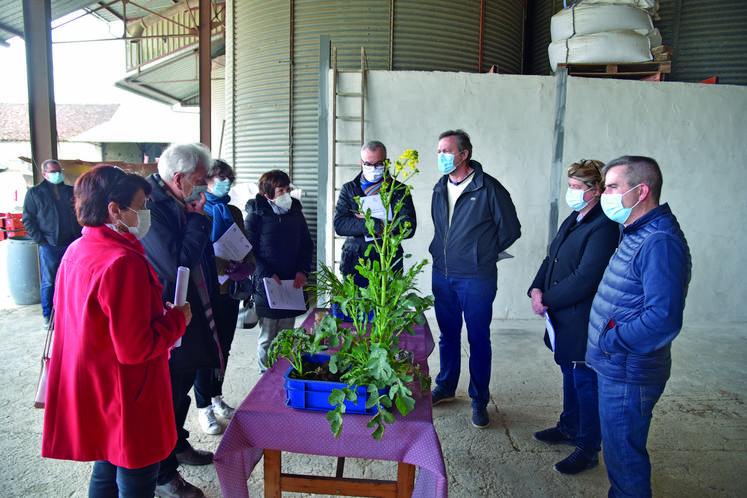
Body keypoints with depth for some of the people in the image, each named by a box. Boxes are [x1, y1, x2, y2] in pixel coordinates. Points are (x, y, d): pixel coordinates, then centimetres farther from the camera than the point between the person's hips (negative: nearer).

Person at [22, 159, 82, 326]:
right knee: (48, 282, 3)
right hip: (49, 246, -3)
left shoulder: (71, 191, 12)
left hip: (71, 244, 3)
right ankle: (48, 315, 15)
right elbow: (28, 219, 1)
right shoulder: (34, 192, 3)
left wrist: (79, 236, 6)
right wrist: (40, 240, -8)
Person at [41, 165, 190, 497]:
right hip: (126, 405, -9)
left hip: (90, 395, 9)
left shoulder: (75, 251, 2)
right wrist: (177, 318, -12)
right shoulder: (123, 262, -27)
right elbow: (135, 348, -27)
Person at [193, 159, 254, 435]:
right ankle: (203, 408, 17)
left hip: (229, 289, 6)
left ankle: (216, 397, 34)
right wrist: (222, 267, -24)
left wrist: (246, 265, -3)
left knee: (224, 347, 16)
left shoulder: (233, 212, 13)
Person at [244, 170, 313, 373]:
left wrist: (303, 271, -1)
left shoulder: (295, 212, 9)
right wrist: (266, 274, -18)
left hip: (292, 285, 4)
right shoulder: (256, 215, -4)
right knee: (267, 339, 5)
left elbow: (307, 245, 14)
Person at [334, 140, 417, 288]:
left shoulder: (400, 191, 5)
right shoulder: (349, 189, 10)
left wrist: (367, 221, -10)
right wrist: (376, 225, -17)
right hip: (354, 267, 1)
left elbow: (409, 227, -8)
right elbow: (339, 225, -5)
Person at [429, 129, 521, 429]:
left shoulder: (489, 188, -10)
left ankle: (479, 401, 21)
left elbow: (510, 229, -4)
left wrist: (482, 255, 1)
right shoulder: (440, 188, 9)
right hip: (442, 275, 6)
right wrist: (442, 253, 13)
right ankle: (445, 388, 35)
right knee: (448, 335, 18)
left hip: (476, 279, -5)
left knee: (478, 340, 5)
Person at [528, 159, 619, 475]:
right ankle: (569, 429, 42)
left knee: (586, 384, 5)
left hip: (584, 321, -9)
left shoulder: (603, 227, -20)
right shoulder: (574, 219, 10)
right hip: (563, 318, 9)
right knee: (570, 376, 23)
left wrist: (548, 301, -16)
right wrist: (537, 288, -3)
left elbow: (585, 279, -25)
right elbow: (552, 258, 14)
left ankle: (588, 451, 22)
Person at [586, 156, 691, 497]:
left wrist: (608, 341, -19)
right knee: (619, 450, 25)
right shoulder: (637, 235, 11)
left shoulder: (660, 243, -23)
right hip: (616, 367, 10)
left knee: (624, 456, 7)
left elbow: (663, 320, -30)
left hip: (628, 376, -10)